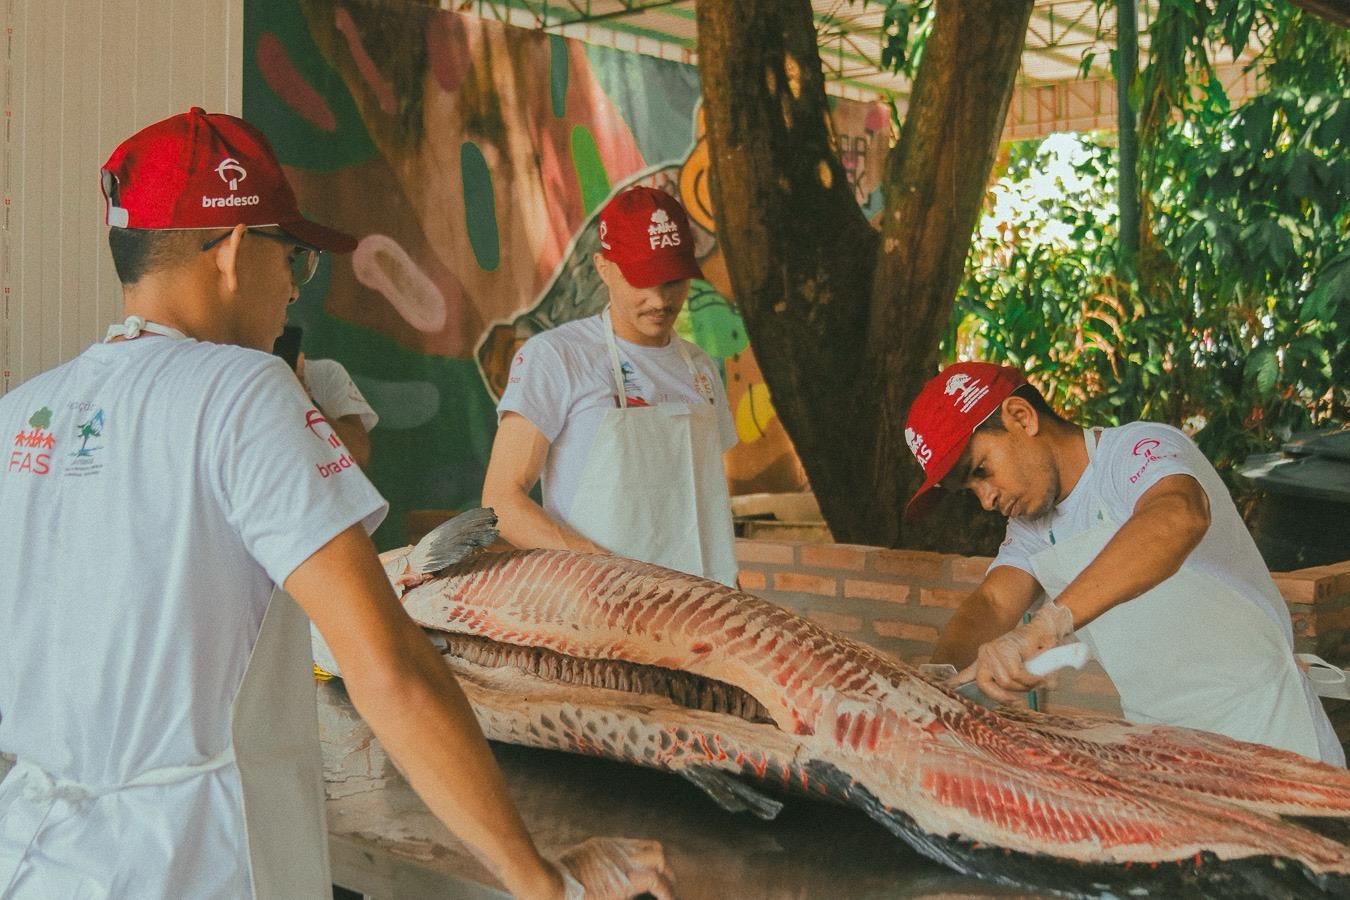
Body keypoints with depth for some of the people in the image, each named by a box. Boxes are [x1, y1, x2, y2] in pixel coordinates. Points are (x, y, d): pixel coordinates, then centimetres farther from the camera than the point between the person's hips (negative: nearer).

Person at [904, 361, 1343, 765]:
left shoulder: (1141, 449, -15)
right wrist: (937, 677, -23)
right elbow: (991, 603, -3)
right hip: (1163, 746, 7)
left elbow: (1178, 517, -37)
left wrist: (1048, 623, -48)